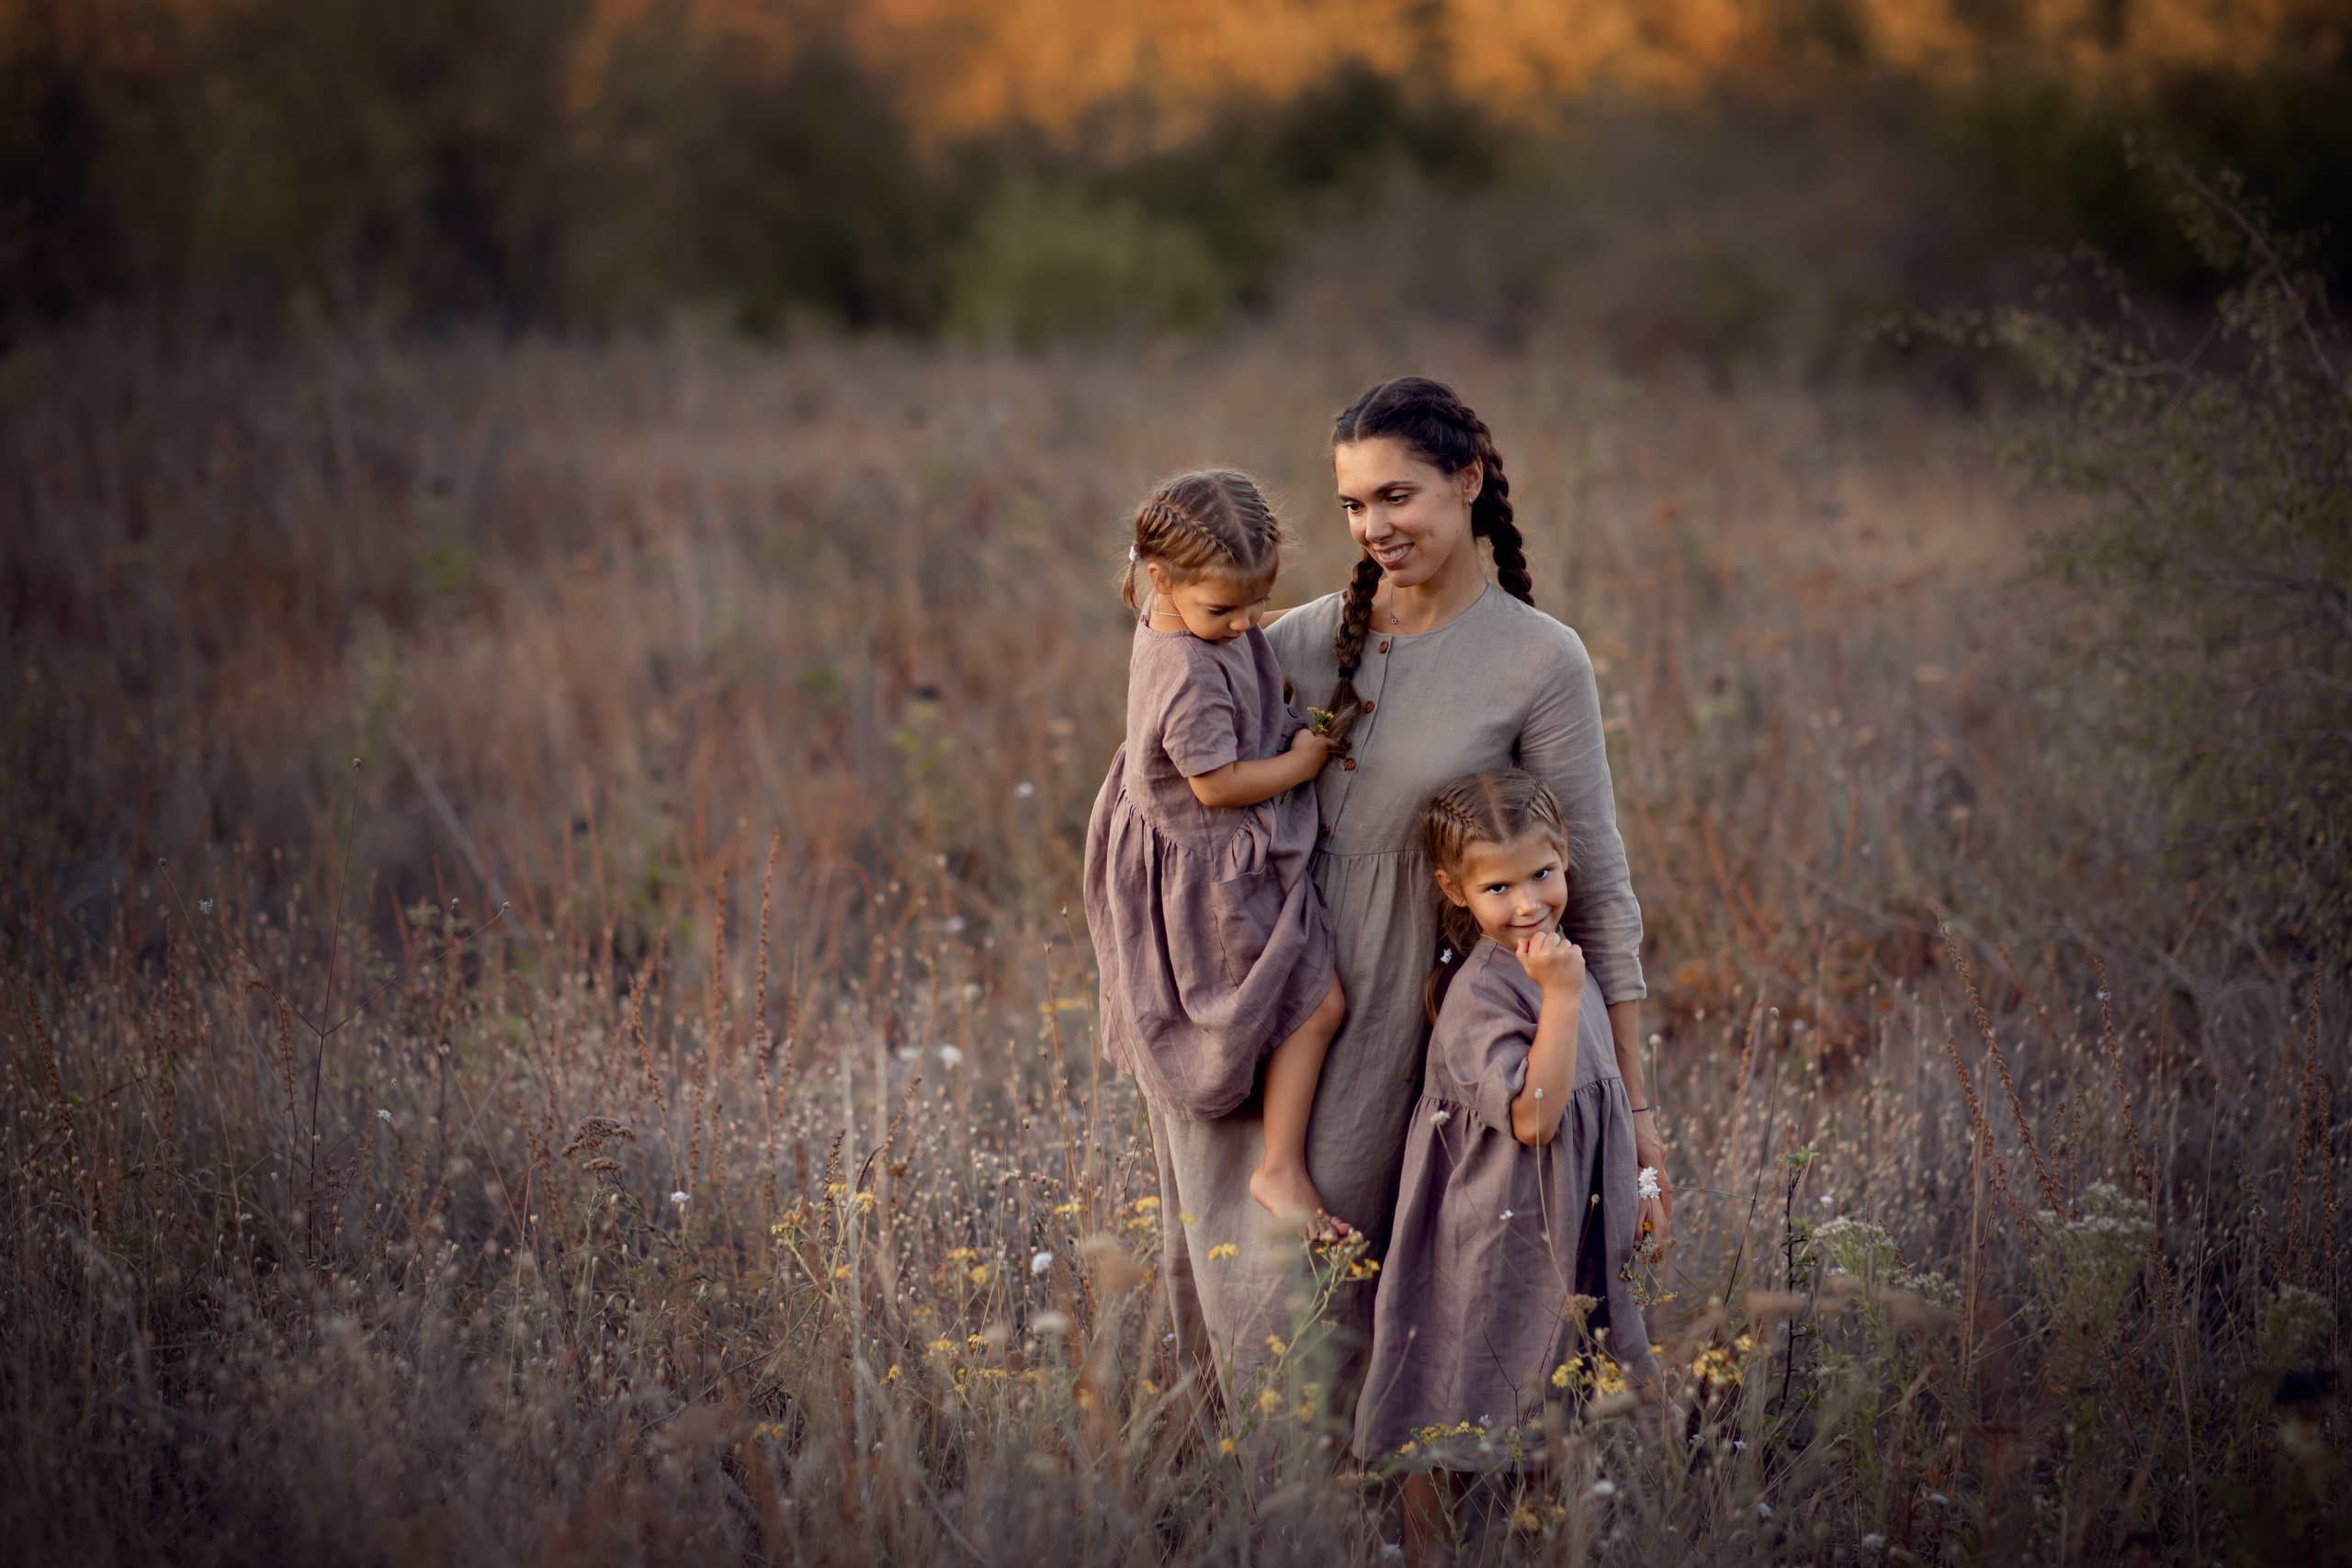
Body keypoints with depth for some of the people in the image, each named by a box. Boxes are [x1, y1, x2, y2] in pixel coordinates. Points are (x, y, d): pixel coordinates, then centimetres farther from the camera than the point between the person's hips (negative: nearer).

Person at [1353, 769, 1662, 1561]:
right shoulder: (1480, 991, -21)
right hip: (1498, 1250, -8)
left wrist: (1631, 1196, 25)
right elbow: (1533, 1114, -28)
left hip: (1570, 1244, 8)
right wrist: (1561, 994, -32)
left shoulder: (1558, 965, 7)